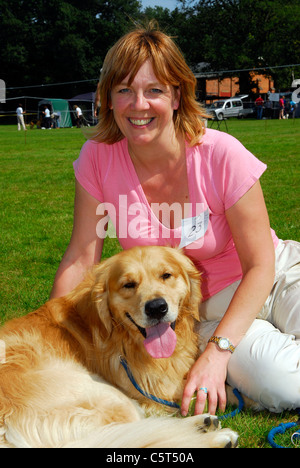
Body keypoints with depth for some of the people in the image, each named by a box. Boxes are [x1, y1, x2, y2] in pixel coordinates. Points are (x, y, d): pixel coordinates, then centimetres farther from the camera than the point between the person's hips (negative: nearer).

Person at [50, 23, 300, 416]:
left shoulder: (221, 155, -19)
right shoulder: (99, 158, -13)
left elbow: (260, 266, -15)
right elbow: (81, 258, -6)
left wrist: (217, 351, -26)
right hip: (200, 307, 1)